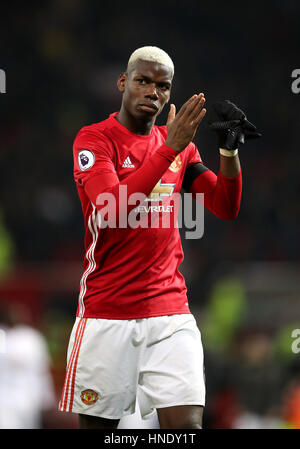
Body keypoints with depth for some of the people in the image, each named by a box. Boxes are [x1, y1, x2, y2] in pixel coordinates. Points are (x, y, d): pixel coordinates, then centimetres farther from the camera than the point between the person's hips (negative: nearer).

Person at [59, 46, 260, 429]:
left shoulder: (181, 144, 12)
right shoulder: (94, 138, -4)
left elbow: (226, 209, 6)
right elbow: (112, 209, -21)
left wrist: (230, 149, -11)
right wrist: (169, 150, -25)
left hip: (170, 311, 3)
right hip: (105, 314, -3)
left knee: (186, 423, -11)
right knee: (96, 424, 3)